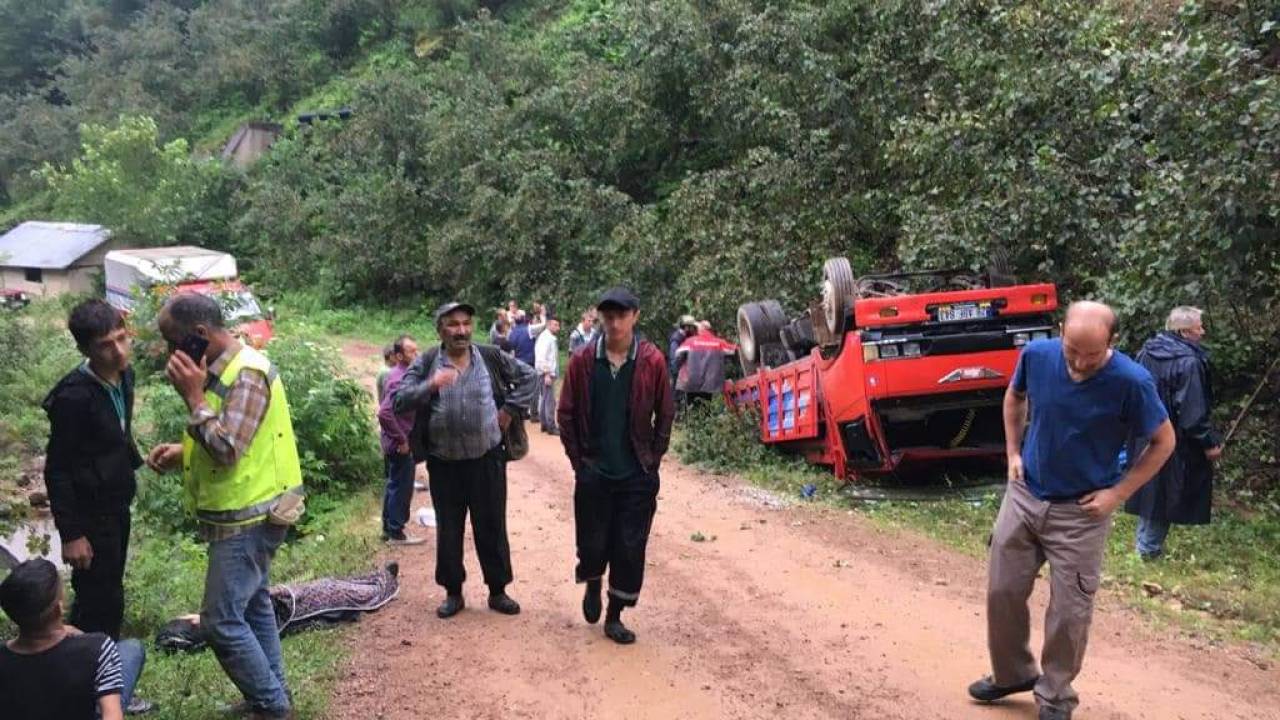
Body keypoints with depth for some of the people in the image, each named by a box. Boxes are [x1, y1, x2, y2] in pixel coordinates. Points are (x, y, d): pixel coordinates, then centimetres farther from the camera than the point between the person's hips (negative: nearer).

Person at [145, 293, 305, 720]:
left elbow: (228, 450, -28)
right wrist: (181, 453, 5)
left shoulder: (246, 374, -22)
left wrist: (194, 396, -23)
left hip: (248, 518, -10)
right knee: (253, 606, 18)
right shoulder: (224, 369, 8)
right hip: (247, 515, 10)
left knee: (221, 621, -6)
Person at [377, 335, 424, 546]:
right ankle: (396, 533, 12)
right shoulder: (401, 379, -22)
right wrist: (402, 440, -23)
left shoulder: (401, 374, 8)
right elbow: (384, 413, -32)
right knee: (401, 488, 1)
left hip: (397, 445, 10)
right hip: (401, 447, -10)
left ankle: (389, 529, 29)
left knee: (394, 486, 18)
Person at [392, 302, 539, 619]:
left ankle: (498, 590, 24)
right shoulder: (425, 364, -3)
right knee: (448, 530, 10)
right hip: (443, 463, 0)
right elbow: (398, 400, -10)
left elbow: (529, 376, 10)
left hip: (487, 459, 0)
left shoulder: (491, 358, 0)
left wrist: (511, 409, 2)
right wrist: (430, 385, -26)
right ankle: (453, 593, 26)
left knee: (492, 528, 9)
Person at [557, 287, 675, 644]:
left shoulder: (652, 360, -6)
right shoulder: (583, 360, -4)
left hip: (637, 475, 0)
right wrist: (579, 461, 0)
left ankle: (615, 616, 20)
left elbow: (665, 415, 1)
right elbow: (567, 413, 2)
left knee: (630, 549, 3)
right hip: (593, 473, 0)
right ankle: (593, 584, 40)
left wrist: (652, 461, 0)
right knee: (593, 544, 7)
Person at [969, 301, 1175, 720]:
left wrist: (1118, 493, -11)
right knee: (1002, 591, 11)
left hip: (1082, 513, -3)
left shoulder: (1131, 382, -21)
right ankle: (1012, 673, 34)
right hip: (1023, 496, 4)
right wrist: (1013, 452, 4)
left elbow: (1163, 442, -6)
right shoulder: (1037, 355, -11)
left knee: (1069, 612, 4)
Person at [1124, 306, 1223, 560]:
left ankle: (1145, 543, 32)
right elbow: (1193, 412, -24)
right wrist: (1209, 442, -15)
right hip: (1173, 442, -8)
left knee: (1148, 487, 19)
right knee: (1166, 491, 6)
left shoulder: (1146, 353, 2)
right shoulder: (1189, 363, -22)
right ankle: (1150, 547, 14)